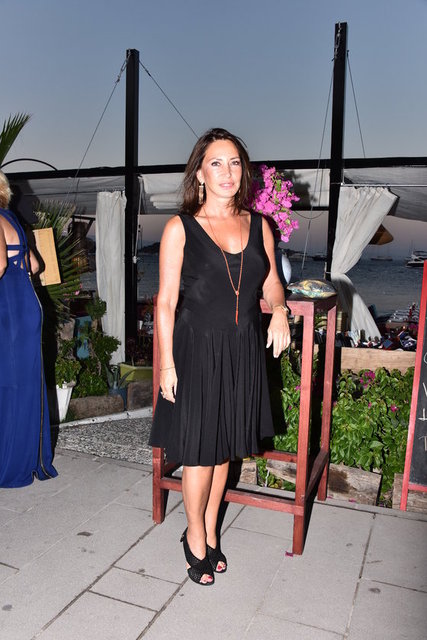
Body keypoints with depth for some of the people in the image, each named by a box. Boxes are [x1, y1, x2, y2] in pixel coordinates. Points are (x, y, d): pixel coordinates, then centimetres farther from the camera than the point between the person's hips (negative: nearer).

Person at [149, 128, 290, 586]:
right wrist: (167, 363, -9)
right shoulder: (180, 228, -5)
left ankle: (210, 531, 37)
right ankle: (195, 535, 31)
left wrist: (279, 310, -9)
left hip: (244, 352, 4)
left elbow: (270, 282, 14)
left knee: (225, 447, 15)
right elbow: (166, 302, -6)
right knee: (199, 450, 6)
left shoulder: (258, 225, 6)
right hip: (198, 350, -4)